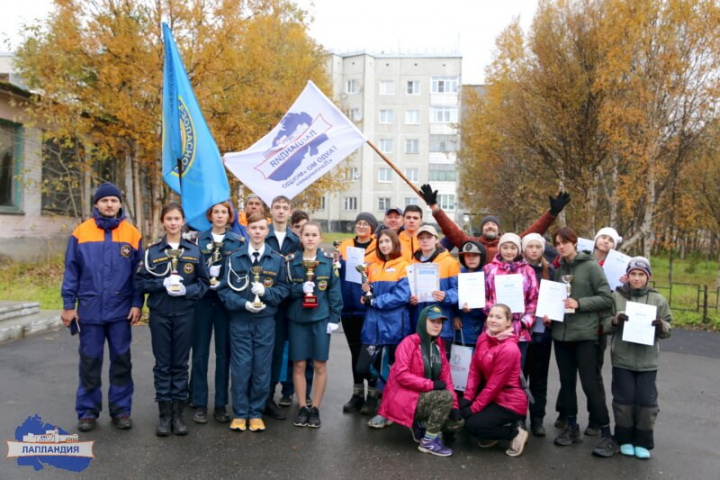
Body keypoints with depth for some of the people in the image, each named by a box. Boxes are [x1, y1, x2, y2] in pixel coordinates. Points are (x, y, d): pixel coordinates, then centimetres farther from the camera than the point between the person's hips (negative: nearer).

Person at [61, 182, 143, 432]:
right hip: (89, 310, 0)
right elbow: (71, 271, 2)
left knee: (121, 360, 7)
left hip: (121, 310, 0)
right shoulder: (81, 232, 0)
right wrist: (68, 305, -1)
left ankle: (121, 409, 18)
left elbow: (138, 272, 2)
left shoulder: (132, 234, 1)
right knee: (89, 361, 8)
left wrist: (137, 303, -3)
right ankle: (87, 411, 20)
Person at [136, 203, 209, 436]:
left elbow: (204, 282, 4)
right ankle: (164, 414, 14)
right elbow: (140, 282, 0)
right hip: (160, 314, 0)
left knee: (180, 364, 7)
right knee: (163, 364, 6)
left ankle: (178, 413, 16)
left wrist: (187, 290, -14)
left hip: (185, 314, 0)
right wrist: (163, 284, -16)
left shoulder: (194, 251, 4)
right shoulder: (152, 251, 2)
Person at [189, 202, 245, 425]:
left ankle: (221, 404, 14)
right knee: (200, 352, 2)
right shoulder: (198, 239, 5)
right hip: (202, 299, 0)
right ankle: (199, 404, 11)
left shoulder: (239, 241, 5)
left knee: (223, 353, 5)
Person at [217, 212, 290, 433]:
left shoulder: (277, 260, 3)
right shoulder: (235, 258, 1)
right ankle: (240, 413, 17)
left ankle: (256, 413, 19)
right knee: (240, 367, 3)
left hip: (265, 321, 1)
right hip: (239, 320, -1)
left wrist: (265, 292, -15)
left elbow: (284, 288, 3)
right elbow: (224, 289, -1)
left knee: (262, 368, 6)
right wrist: (244, 303, -15)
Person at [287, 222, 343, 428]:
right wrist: (300, 288, -18)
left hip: (321, 319, -1)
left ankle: (315, 408, 18)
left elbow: (334, 292, -1)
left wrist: (334, 318, -6)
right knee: (299, 364, 5)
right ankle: (302, 408, 19)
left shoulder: (328, 262, -1)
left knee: (320, 365, 5)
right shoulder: (292, 262, 1)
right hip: (297, 319, 1)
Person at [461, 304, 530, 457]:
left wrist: (473, 408, -17)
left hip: (510, 402, -8)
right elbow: (474, 370, 0)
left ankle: (515, 433, 6)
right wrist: (467, 398, -9)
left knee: (472, 425, -13)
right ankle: (494, 434, 17)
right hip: (493, 396, 8)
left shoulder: (509, 349, -26)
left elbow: (494, 385, -23)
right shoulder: (483, 337, -3)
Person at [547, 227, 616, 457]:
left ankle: (607, 434, 5)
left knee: (589, 383, -5)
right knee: (567, 382, 12)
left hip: (585, 334, -5)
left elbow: (607, 298, -8)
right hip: (561, 333, 5)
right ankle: (571, 427, 25)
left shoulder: (590, 266, -5)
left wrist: (579, 303, -17)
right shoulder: (558, 268, 10)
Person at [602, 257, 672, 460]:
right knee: (624, 399, 5)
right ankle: (625, 439, 20)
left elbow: (668, 331, 7)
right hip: (622, 359, -1)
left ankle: (643, 441, 18)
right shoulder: (616, 296, 1)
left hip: (647, 361, 1)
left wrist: (662, 326, -16)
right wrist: (615, 320, -19)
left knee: (647, 400, 3)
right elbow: (605, 325, 2)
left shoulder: (658, 300, 4)